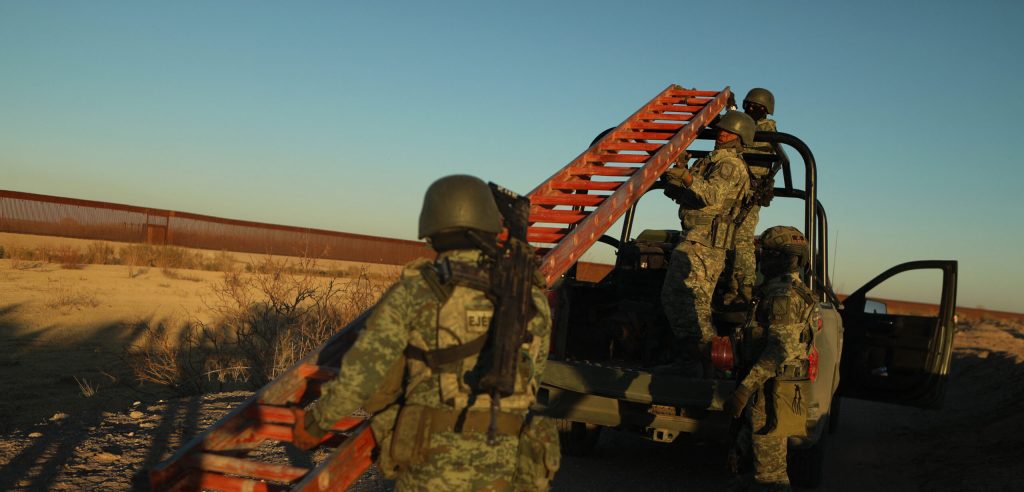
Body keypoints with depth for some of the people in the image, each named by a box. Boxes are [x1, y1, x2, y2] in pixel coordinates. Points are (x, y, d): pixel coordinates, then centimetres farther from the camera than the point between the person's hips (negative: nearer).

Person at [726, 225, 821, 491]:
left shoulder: (785, 296, -16)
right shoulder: (794, 292, 17)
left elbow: (780, 350, -25)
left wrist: (744, 389, -27)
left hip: (773, 391, -11)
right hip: (772, 390, 11)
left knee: (769, 469, -5)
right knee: (745, 454, 18)